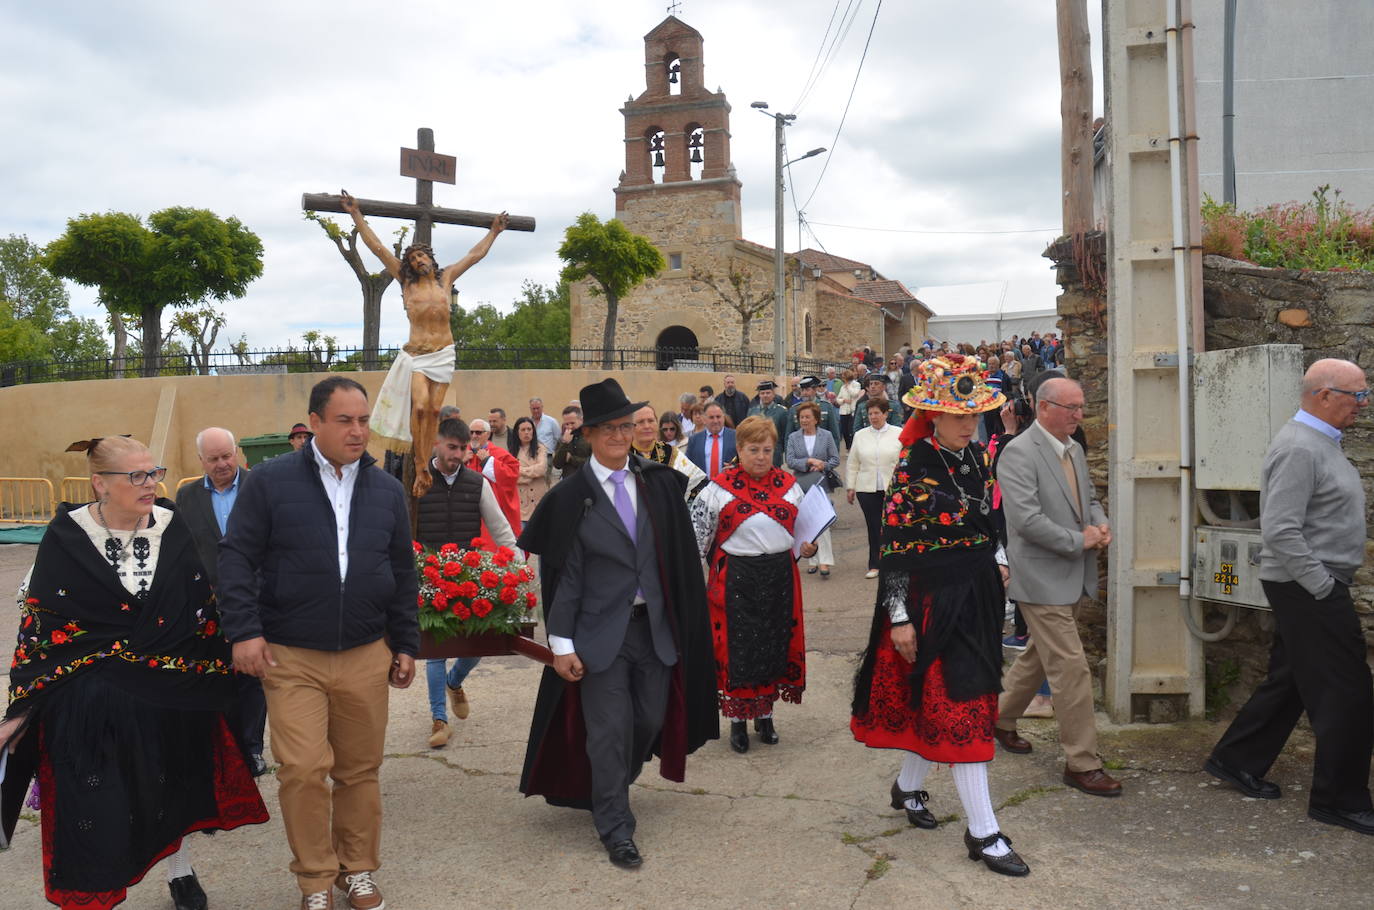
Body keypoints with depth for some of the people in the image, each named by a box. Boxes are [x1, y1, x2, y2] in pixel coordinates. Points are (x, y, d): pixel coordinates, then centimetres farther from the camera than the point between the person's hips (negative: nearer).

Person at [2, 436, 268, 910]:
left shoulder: (176, 530, -4)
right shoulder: (66, 537, -9)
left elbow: (207, 608, 3)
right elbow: (39, 623, -5)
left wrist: (211, 679, 1)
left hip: (170, 692, 3)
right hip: (89, 701, -2)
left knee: (172, 788, 18)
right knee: (98, 806, 1)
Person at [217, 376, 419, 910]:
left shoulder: (387, 491, 8)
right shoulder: (270, 482, -3)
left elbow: (404, 574, 13)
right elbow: (236, 558, -3)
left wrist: (406, 644, 11)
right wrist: (244, 631, -11)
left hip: (366, 656, 3)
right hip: (291, 657, -3)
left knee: (360, 769, 10)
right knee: (303, 770, -6)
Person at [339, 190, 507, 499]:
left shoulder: (446, 278, 11)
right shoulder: (406, 280, 6)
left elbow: (476, 254, 21)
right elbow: (377, 247, 7)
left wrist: (494, 231, 28)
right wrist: (356, 215, 7)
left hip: (443, 353, 2)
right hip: (415, 353, -2)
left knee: (434, 409, -3)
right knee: (420, 406, -19)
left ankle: (424, 465, 1)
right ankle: (420, 468, -12)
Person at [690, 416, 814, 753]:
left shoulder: (789, 485, 5)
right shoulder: (719, 488, -5)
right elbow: (697, 535, -2)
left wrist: (808, 547, -6)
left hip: (780, 577, 3)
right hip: (736, 579, -3)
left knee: (775, 645, 10)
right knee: (736, 648, 2)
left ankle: (765, 714, 28)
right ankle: (737, 720, 18)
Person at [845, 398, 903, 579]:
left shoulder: (899, 434, 2)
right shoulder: (860, 435, 9)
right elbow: (852, 464, 12)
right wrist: (850, 487, 9)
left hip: (892, 489, -2)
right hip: (867, 489, 2)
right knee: (873, 527, 3)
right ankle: (875, 565, 12)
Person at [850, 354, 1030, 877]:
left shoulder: (978, 457, 5)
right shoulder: (913, 467, -16)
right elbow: (894, 546, -16)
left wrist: (996, 561, 8)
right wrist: (899, 617, -16)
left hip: (977, 593, 7)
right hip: (934, 598, -7)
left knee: (936, 702, 17)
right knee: (959, 707, -4)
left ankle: (908, 787, 38)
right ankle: (983, 833, 4)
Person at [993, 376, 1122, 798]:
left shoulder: (1074, 449, 12)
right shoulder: (1018, 453, -16)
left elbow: (1088, 499, 23)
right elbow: (1026, 518, -23)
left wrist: (1100, 525, 1)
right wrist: (1079, 540, -17)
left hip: (1074, 578, 9)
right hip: (1042, 577, -9)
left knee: (1039, 653, 20)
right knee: (1071, 668, -7)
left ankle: (1001, 719, 39)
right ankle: (1082, 763, 3)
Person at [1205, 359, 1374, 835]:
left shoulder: (1319, 442, 14)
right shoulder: (1299, 448, -19)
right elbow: (1280, 531, -26)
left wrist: (1329, 583, 15)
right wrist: (1324, 587, -20)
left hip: (1316, 586, 10)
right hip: (1308, 590, -10)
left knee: (1289, 679, 16)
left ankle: (1236, 760, 27)